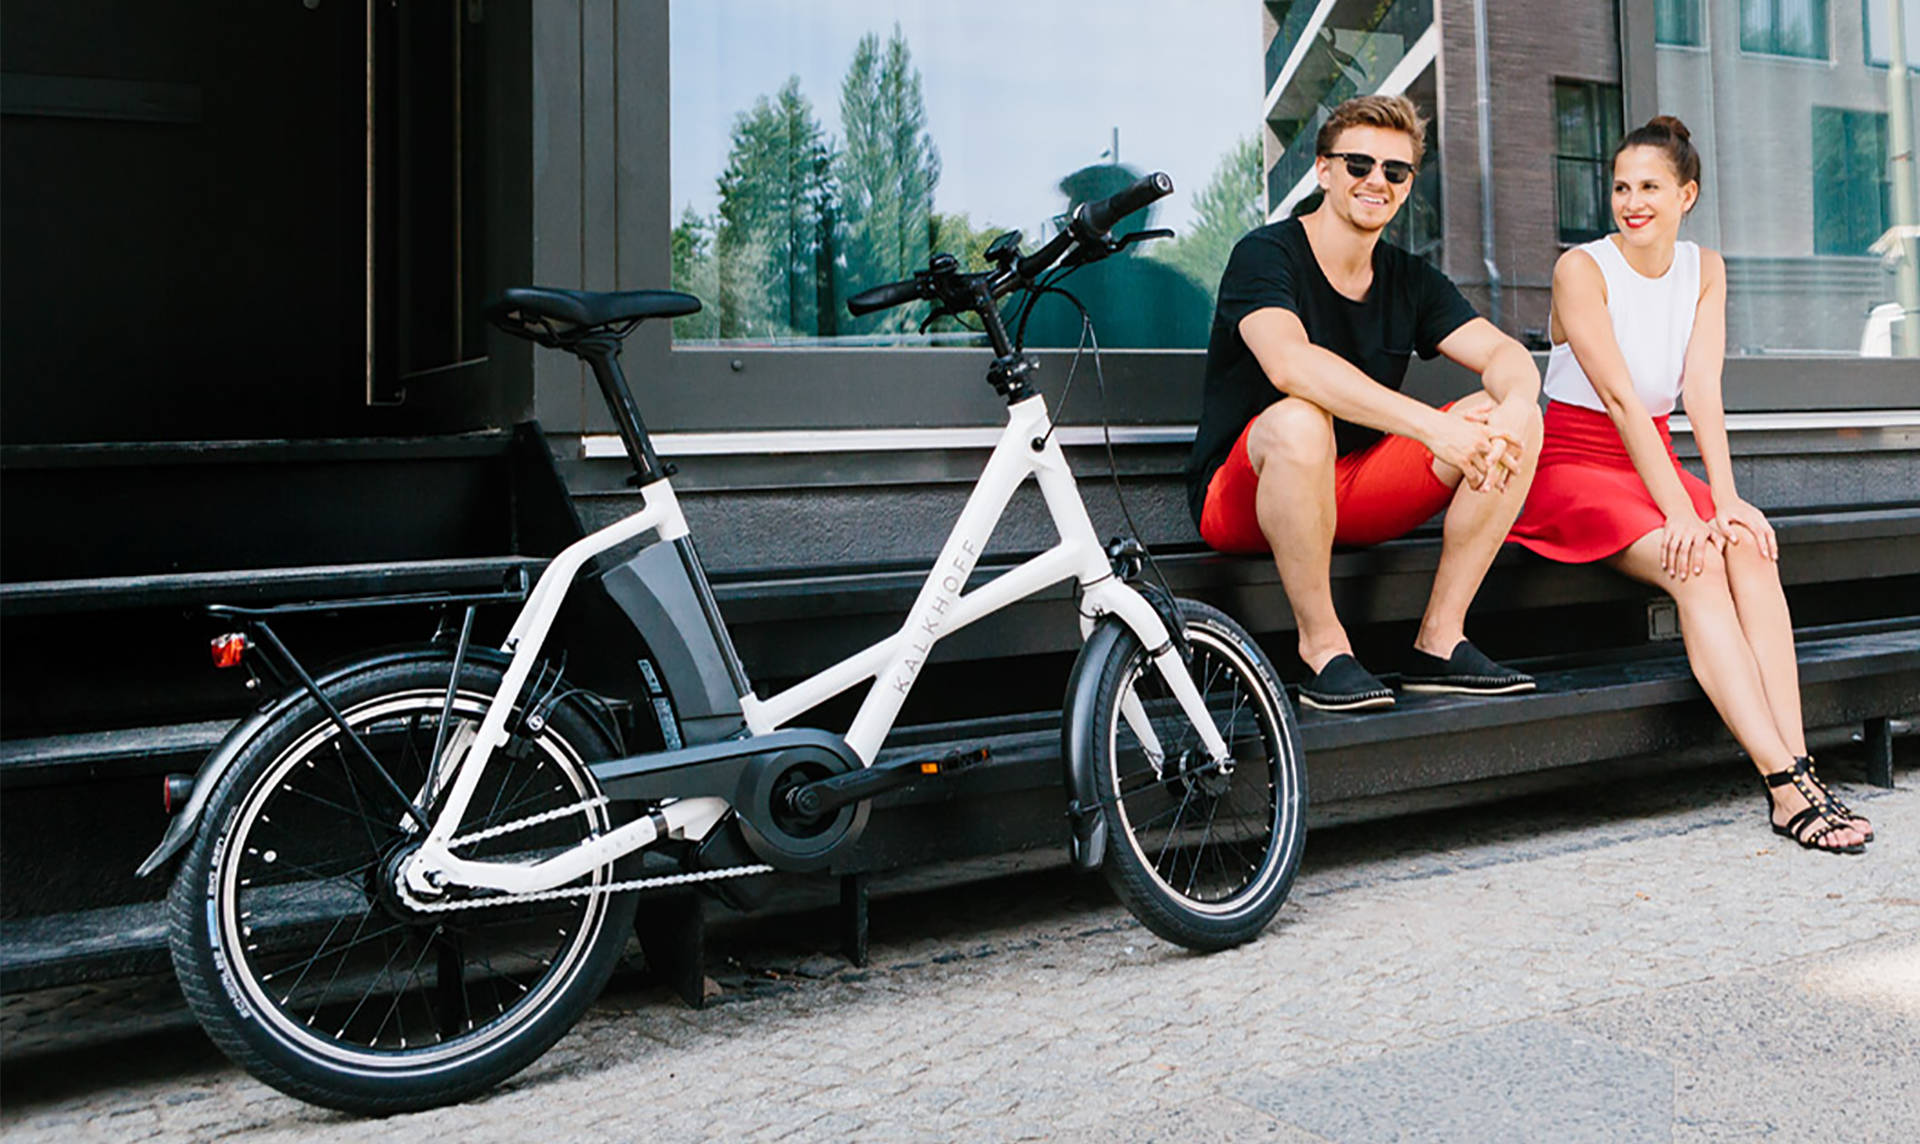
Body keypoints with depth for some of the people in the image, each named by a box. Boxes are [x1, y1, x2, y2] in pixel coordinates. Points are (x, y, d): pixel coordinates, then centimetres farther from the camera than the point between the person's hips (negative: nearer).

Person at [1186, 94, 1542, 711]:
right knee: (1298, 422, -39)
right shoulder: (1265, 255, -12)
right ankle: (1322, 645, -21)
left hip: (1357, 493, 6)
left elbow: (1507, 353, -2)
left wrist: (1515, 406, -28)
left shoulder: (1411, 280, 8)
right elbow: (1290, 364, -32)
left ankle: (1440, 640, -8)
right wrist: (1432, 426, -39)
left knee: (1517, 420, -10)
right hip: (1240, 494, -6)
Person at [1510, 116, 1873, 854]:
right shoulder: (1581, 269, -10)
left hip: (1654, 460, 5)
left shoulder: (1704, 271, 7)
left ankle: (1796, 767, -31)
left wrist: (1726, 499, -19)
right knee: (1694, 564, -30)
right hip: (1576, 467, -5)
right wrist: (1681, 512, -28)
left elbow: (1703, 391, -5)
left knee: (1750, 547, -25)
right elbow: (1620, 398, -20)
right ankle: (1785, 784, -34)